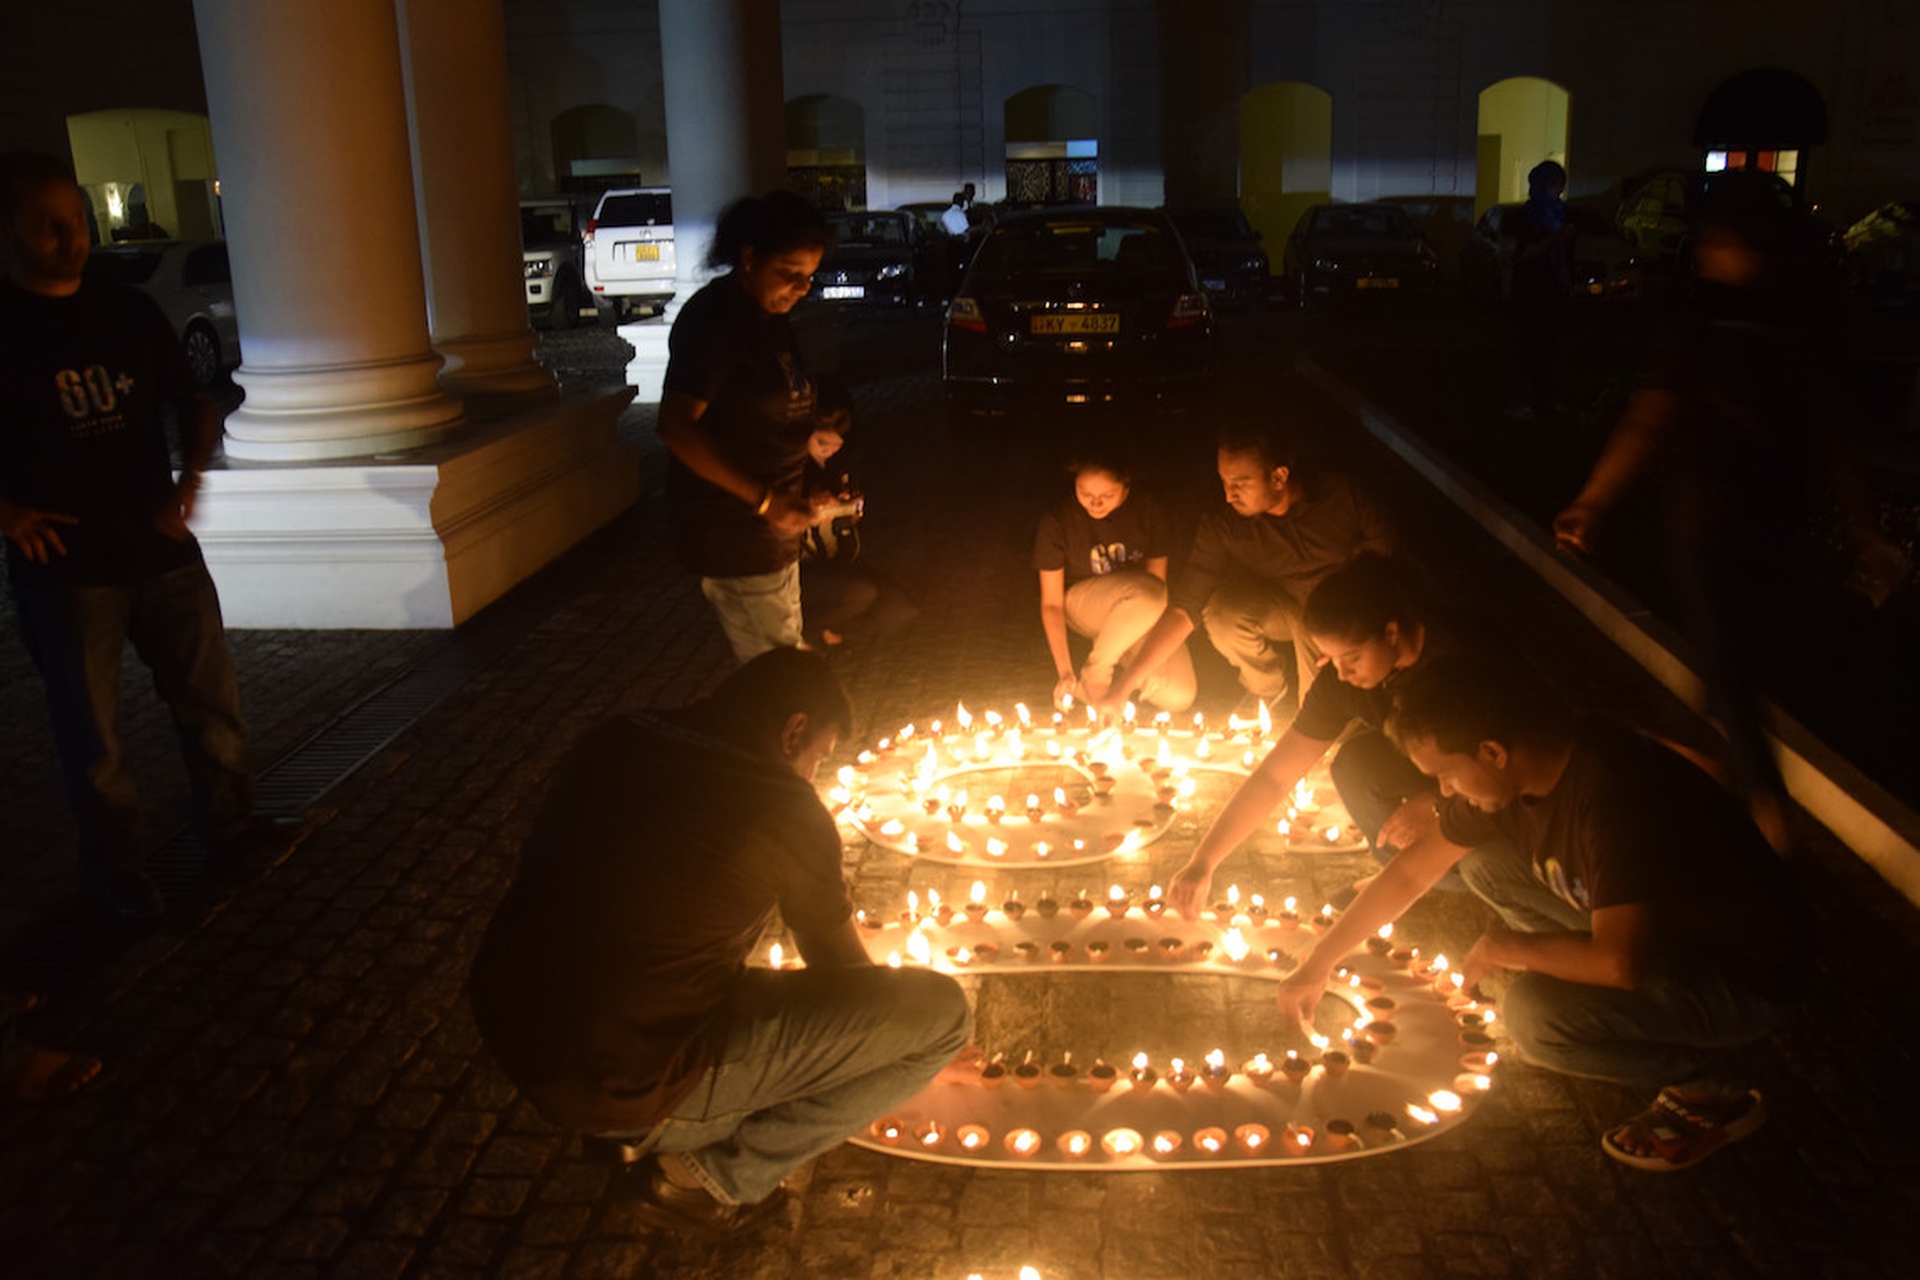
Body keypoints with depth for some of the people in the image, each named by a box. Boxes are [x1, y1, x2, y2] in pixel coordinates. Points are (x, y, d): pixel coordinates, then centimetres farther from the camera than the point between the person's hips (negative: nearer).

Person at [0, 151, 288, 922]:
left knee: (211, 700, 13)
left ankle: (230, 825, 30)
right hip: (64, 568, -4)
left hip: (163, 551, 4)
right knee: (92, 734, 6)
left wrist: (191, 478, -4)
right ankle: (115, 868, 22)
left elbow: (193, 405, 13)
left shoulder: (128, 311, 6)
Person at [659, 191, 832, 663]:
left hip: (771, 530, 10)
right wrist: (764, 498, -26)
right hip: (730, 534, -10)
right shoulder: (714, 318, -16)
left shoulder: (769, 317, 12)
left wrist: (808, 438, 5)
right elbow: (676, 427, -24)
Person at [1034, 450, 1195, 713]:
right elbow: (1051, 603, -13)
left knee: (1179, 697, -21)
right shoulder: (1057, 521, -18)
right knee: (1147, 592, -38)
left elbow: (1158, 581, -8)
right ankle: (1094, 670, -14)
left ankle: (1126, 656, 8)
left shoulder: (1148, 511, -14)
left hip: (1143, 613, 3)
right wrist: (1064, 672, -21)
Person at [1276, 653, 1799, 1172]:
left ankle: (1711, 1091, -2)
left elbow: (1617, 963, -38)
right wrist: (1317, 966, 7)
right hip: (1652, 924, 8)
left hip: (1744, 976, -8)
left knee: (1534, 1014, -28)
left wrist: (1507, 947, -19)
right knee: (1484, 864, 1)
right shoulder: (1506, 773, -8)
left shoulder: (1613, 795, -34)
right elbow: (1409, 873, 3)